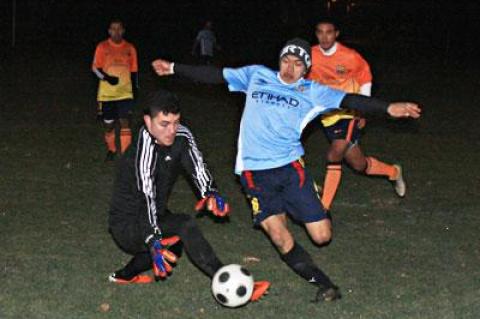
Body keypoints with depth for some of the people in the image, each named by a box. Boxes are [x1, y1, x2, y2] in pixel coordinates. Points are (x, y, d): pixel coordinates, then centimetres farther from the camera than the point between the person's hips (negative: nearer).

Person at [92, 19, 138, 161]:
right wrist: (107, 77, -20)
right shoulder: (102, 47, -2)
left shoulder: (130, 48, 3)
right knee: (108, 123, 9)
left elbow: (134, 71, 10)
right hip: (106, 93, 0)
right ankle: (111, 150, 32)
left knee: (125, 121, -12)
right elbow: (95, 68, -2)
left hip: (125, 92, 0)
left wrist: (135, 90, 12)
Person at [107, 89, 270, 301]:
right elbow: (146, 194, -41)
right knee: (184, 226, -29)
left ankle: (125, 275, 42)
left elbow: (196, 165, -19)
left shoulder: (181, 136, -7)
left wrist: (210, 193, -41)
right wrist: (153, 242, -53)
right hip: (126, 226, -8)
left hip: (155, 216, 8)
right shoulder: (145, 148, -29)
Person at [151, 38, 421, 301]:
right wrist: (173, 68, 13)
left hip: (290, 166, 0)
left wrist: (388, 108, -18)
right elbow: (216, 75, 13)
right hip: (255, 172, 0)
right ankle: (324, 284, 2)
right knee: (280, 237, -14)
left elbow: (348, 100, -6)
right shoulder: (256, 76, 8)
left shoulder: (312, 92, 4)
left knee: (322, 236, -4)